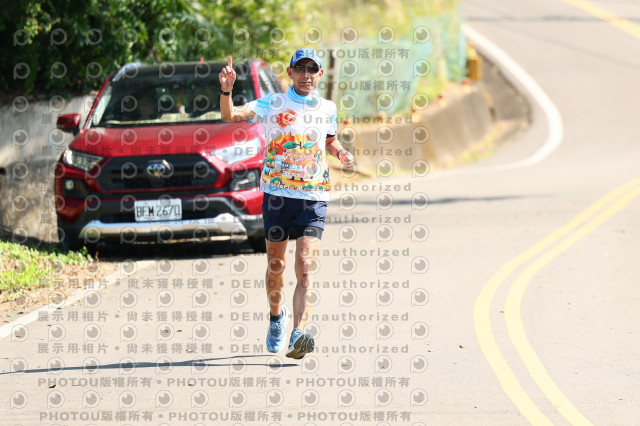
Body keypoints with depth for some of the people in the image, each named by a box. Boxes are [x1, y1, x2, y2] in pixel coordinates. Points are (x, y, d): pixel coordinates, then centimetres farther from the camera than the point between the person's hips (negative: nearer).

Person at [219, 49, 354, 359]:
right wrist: (226, 89, -30)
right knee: (276, 266, 11)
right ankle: (276, 316, 40)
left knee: (305, 269, -13)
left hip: (314, 197, 1)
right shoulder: (273, 104, 0)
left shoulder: (328, 109, 9)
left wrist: (341, 153, 6)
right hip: (277, 194, -1)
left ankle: (298, 336, -24)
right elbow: (230, 115, -12)